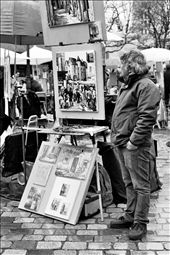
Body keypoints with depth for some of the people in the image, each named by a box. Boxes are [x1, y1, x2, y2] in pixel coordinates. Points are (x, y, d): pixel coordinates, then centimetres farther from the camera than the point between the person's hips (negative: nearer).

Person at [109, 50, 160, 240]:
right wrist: (115, 136, 16)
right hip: (121, 144, 10)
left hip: (135, 147, -10)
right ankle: (130, 216, 29)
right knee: (129, 183, 18)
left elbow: (147, 117, -21)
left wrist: (134, 141, -22)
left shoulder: (146, 86, -12)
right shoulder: (126, 86, 19)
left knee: (140, 185, 1)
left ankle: (140, 223, 11)